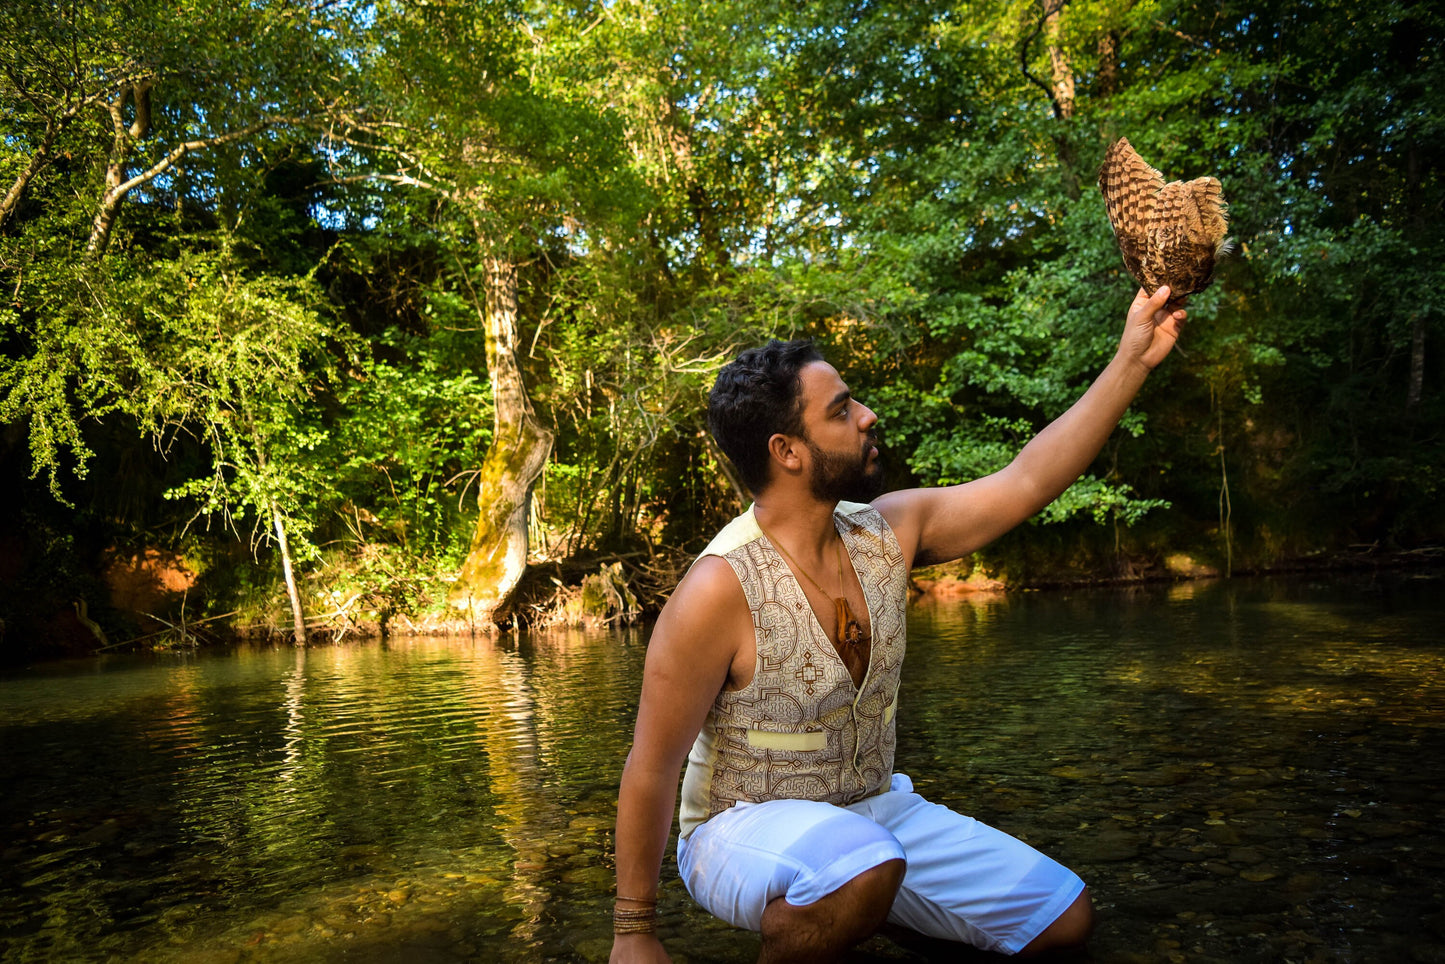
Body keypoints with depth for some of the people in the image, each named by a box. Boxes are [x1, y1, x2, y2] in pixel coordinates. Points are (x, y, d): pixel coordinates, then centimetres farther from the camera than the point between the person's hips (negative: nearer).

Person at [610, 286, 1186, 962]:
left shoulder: (886, 533, -5)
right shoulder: (719, 589, -25)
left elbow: (1027, 481, 0)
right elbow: (650, 771, -19)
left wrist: (1133, 360, -1)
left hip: (875, 814, 7)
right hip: (743, 831, -7)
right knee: (867, 868, -40)